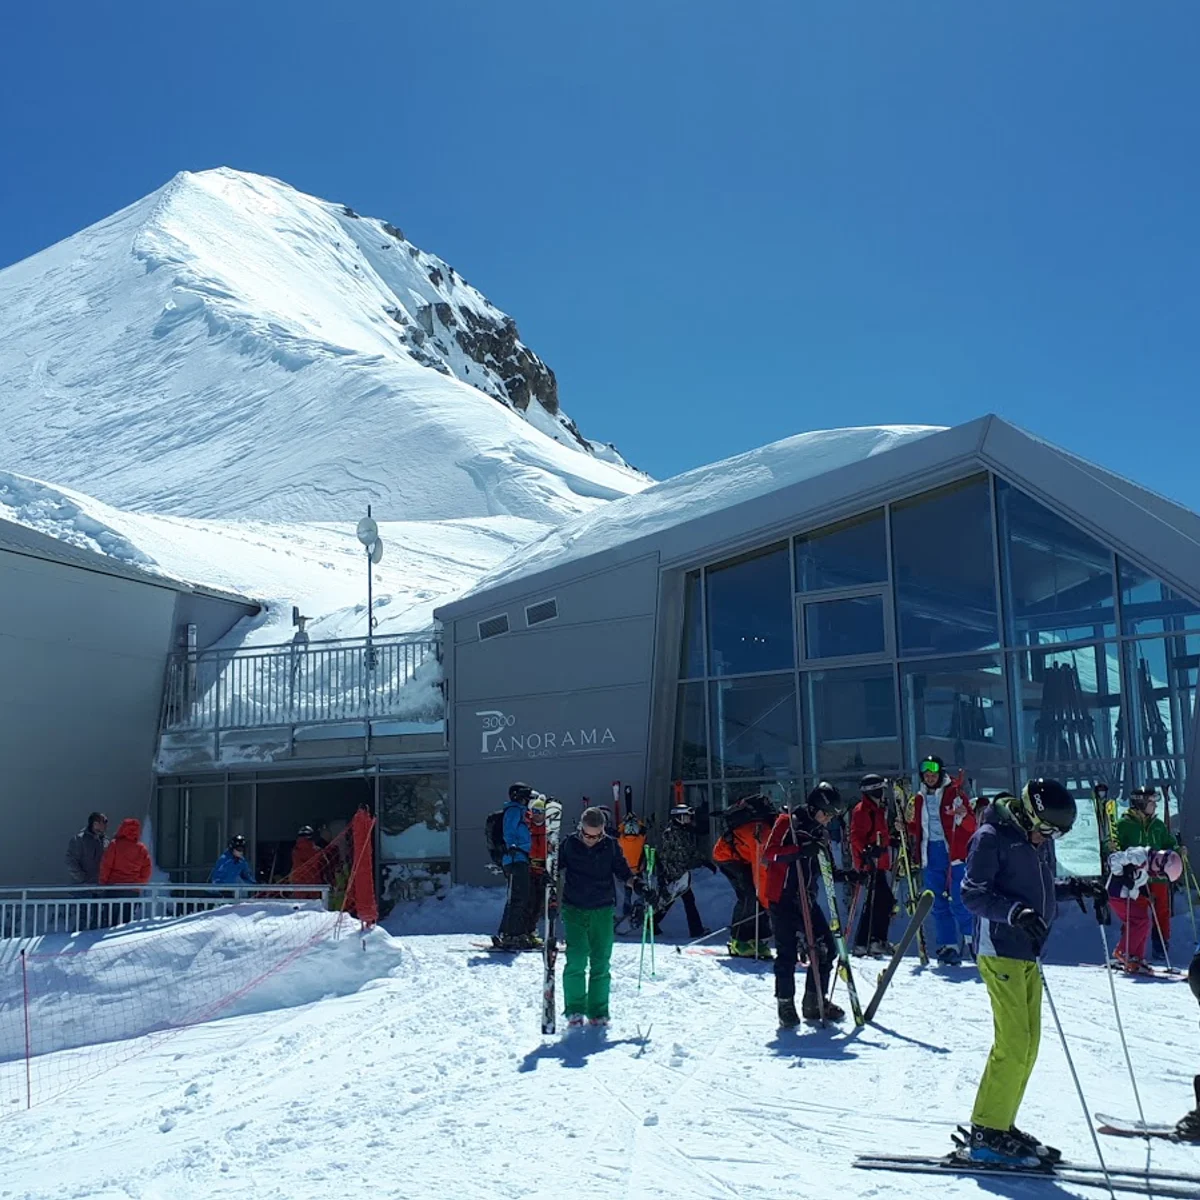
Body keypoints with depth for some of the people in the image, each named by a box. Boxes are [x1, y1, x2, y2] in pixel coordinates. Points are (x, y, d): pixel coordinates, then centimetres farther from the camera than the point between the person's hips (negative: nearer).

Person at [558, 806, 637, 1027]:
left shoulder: (611, 845, -1)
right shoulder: (569, 843, -3)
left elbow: (622, 870, 10)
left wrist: (636, 884, -7)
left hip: (603, 911, 1)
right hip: (575, 909, -1)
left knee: (601, 963, 3)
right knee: (576, 960, -9)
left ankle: (598, 1012, 11)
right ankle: (575, 1010, 1)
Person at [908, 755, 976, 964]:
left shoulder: (954, 794, -3)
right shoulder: (919, 798, 13)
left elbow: (971, 825, -8)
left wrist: (962, 817, -28)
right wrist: (905, 826, 3)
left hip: (954, 852, -6)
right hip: (931, 854, 6)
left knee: (958, 902, -10)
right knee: (938, 904, 8)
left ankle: (972, 939, 3)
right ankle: (948, 945, 13)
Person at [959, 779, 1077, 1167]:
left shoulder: (1040, 841, 11)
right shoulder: (991, 837, -12)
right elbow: (972, 894, -16)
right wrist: (1015, 912, -26)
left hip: (1029, 953, 9)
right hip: (1000, 951, -8)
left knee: (1028, 1044, 9)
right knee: (1013, 1043, -11)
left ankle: (1000, 1125, 19)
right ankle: (986, 1134, -2)